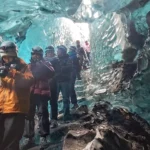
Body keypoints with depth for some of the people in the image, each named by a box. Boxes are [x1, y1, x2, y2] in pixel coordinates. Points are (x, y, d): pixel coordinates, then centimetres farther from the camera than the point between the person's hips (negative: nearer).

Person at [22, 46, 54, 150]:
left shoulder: (45, 64, 10)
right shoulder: (29, 65, 20)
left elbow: (52, 73, -9)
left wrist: (42, 65, -13)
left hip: (42, 93, -3)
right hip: (30, 93, 3)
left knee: (42, 113, -3)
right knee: (29, 114, 1)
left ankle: (43, 137, 4)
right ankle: (28, 138, 6)